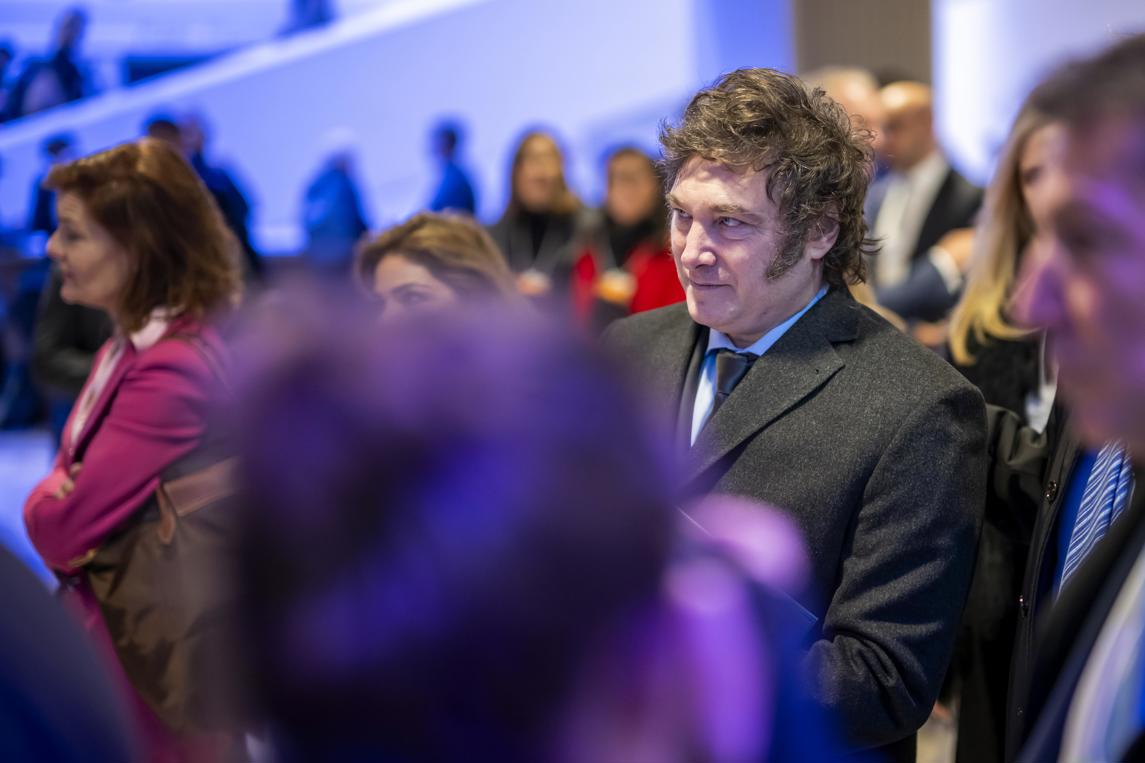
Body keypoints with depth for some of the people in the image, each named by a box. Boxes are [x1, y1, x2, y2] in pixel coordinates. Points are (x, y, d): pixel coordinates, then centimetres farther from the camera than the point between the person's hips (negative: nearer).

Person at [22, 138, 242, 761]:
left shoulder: (174, 367, -24)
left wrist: (53, 509, -4)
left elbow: (65, 526, -25)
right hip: (101, 634, 9)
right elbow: (60, 488, 7)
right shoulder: (126, 347, 9)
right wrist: (56, 505, -14)